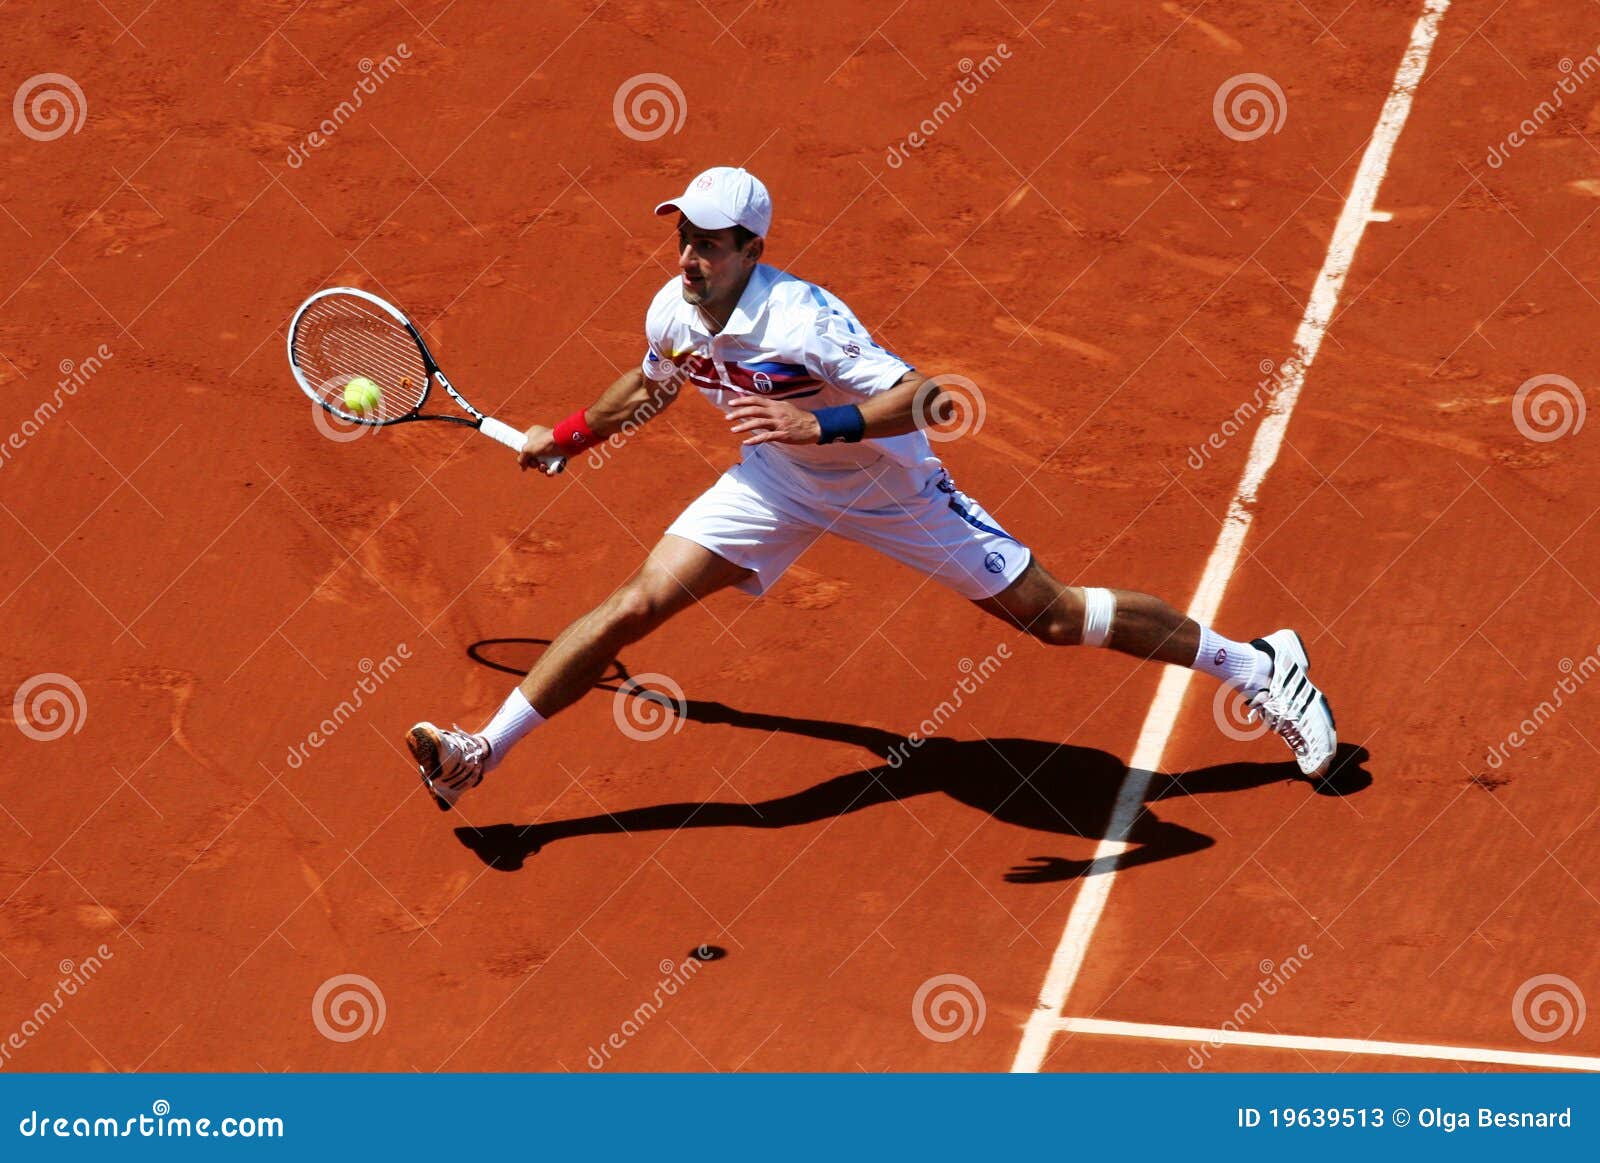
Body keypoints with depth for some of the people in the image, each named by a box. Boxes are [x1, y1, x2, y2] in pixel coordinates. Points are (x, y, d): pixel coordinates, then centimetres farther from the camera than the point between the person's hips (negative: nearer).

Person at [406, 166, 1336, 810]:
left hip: (889, 486, -5)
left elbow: (919, 398, -42)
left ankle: (1256, 664, 12)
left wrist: (819, 422, -53)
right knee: (638, 604, -7)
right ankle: (481, 756, 0)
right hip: (778, 483, 6)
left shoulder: (804, 318, -34)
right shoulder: (671, 315, -12)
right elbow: (652, 388, 13)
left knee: (1053, 616, -4)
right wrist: (571, 437, 17)